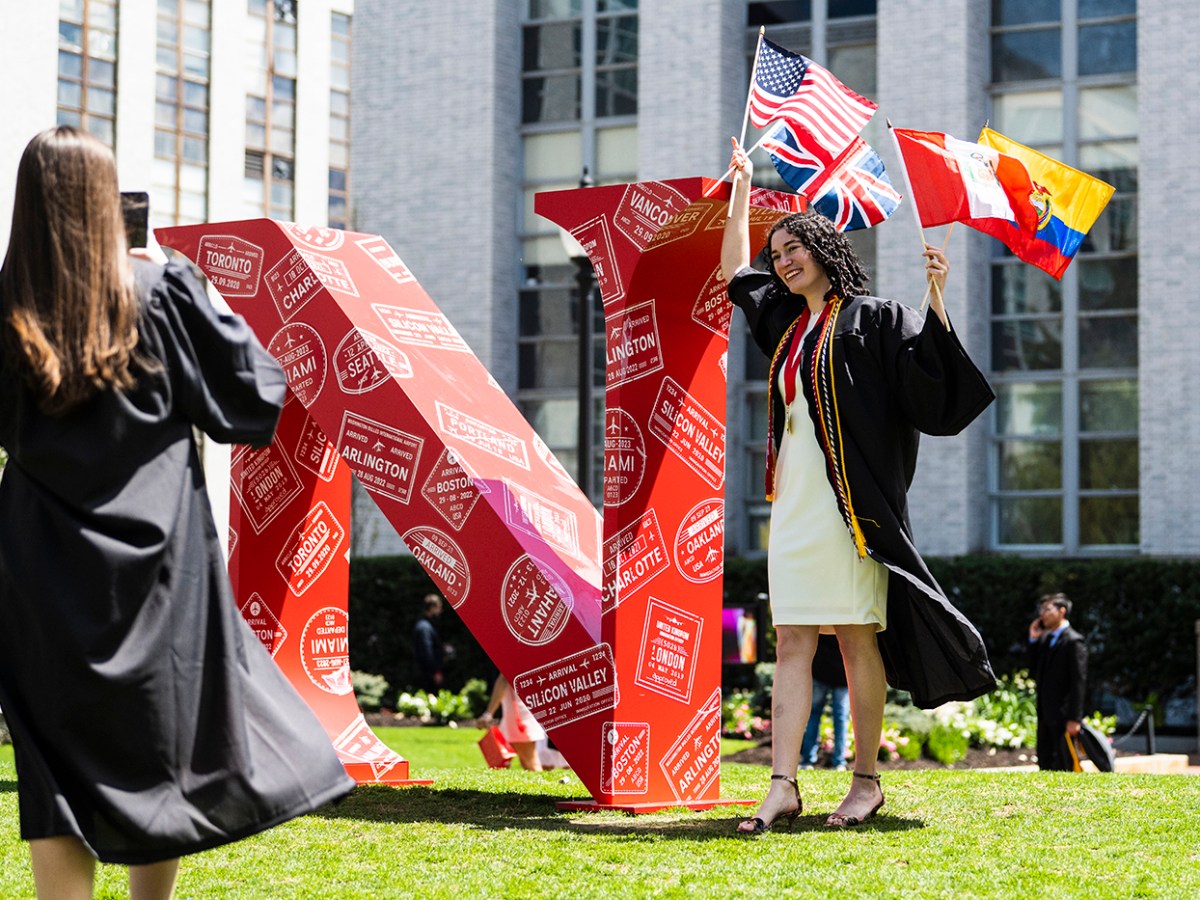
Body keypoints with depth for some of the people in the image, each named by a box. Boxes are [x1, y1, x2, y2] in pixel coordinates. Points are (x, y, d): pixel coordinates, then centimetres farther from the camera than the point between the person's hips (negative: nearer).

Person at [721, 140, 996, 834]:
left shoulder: (869, 318, -2)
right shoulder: (784, 320, 18)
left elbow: (932, 368, -15)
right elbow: (735, 269, 33)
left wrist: (937, 295, -25)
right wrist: (743, 187, 36)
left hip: (848, 502, -6)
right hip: (793, 497, 6)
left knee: (856, 638, -2)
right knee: (791, 642, 1)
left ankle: (867, 782, 5)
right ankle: (784, 786, -2)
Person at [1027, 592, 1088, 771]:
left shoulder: (1074, 641, -10)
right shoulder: (1044, 638, 14)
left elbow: (1079, 681, -15)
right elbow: (1035, 671, 14)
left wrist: (1074, 719, -19)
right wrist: (1033, 641, 6)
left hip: (1063, 716, -8)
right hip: (1046, 715, 8)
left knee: (1062, 768, -6)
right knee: (1045, 767, 10)